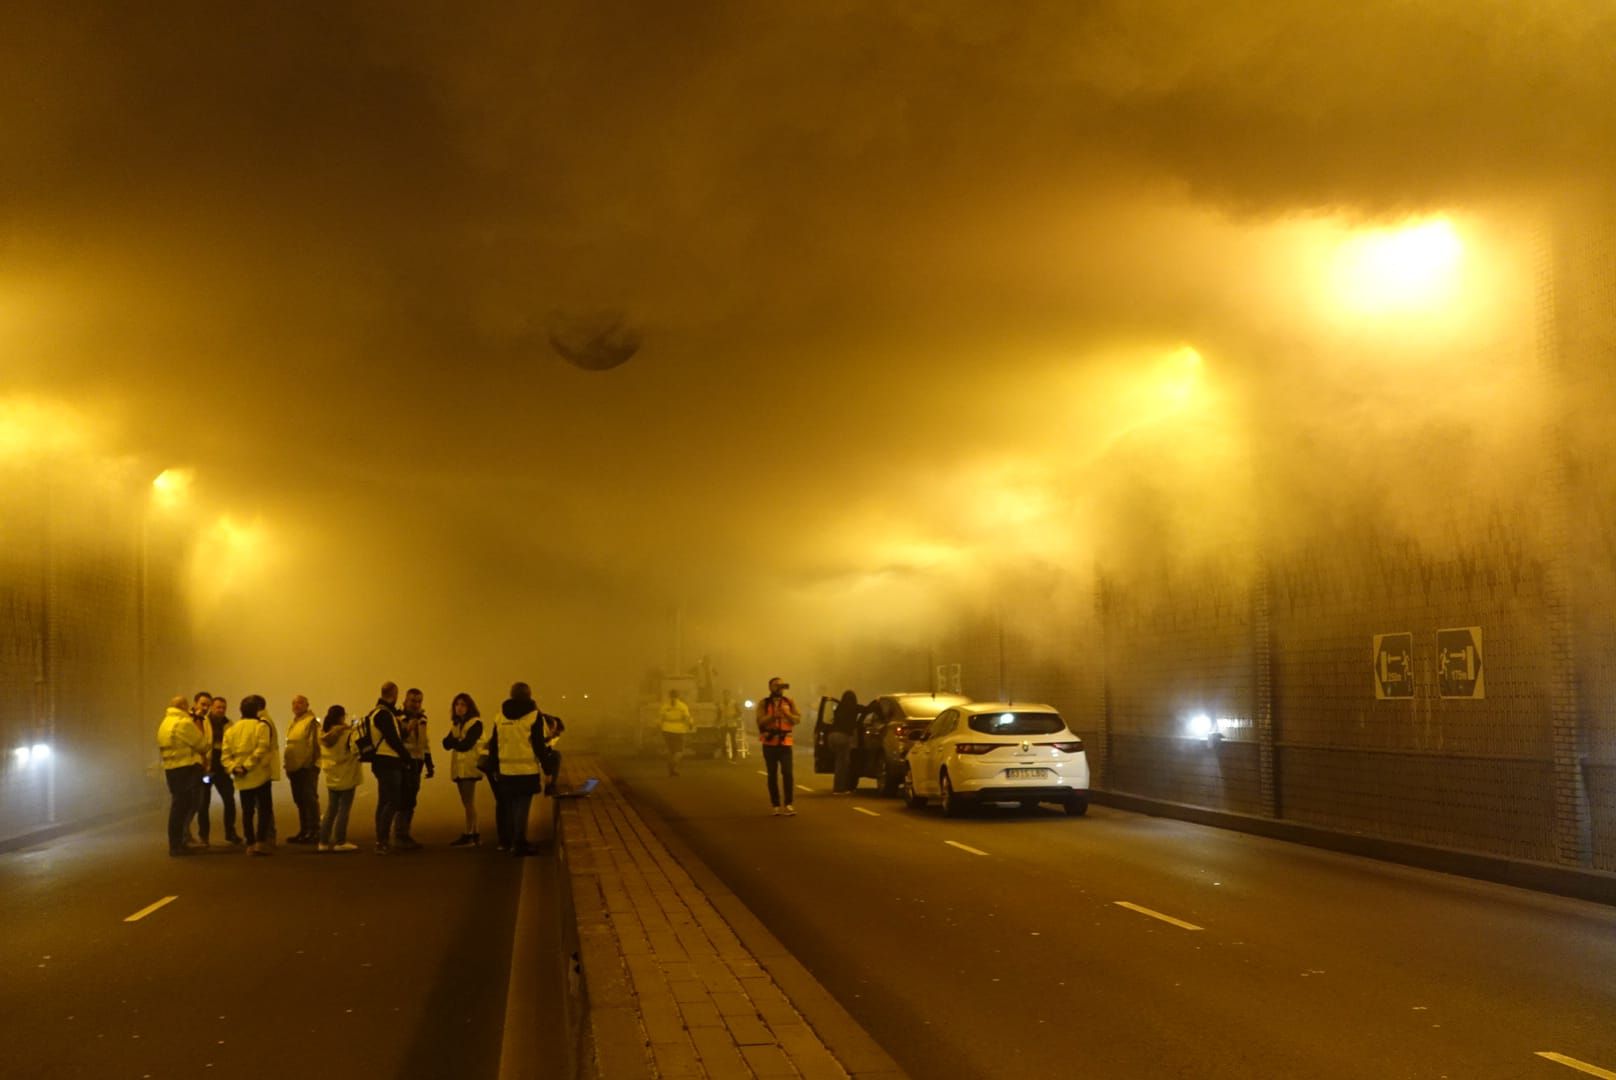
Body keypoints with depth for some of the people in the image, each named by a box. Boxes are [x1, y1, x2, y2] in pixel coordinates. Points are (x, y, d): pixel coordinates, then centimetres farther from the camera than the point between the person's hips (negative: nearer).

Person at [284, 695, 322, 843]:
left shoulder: (312, 721, -9)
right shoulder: (292, 724, 18)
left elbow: (314, 743, -15)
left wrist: (311, 762, -20)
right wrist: (288, 765, 19)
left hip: (307, 767, -9)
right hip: (295, 767, 9)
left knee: (310, 799, -6)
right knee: (300, 800, 13)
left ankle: (314, 831, -2)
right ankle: (304, 831, 20)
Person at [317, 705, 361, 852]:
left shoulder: (324, 734, 4)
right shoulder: (348, 733, -16)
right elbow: (356, 750, -20)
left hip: (331, 777, 6)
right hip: (346, 777, -6)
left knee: (331, 809, 13)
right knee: (344, 809, 1)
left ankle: (324, 841, 12)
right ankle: (340, 842, 3)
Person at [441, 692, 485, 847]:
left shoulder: (475, 723, -5)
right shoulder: (456, 724, 19)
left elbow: (466, 744, -15)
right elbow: (446, 744, 8)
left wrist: (453, 741, 1)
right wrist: (457, 741, -12)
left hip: (470, 766, -8)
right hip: (458, 766, 8)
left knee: (469, 801, -10)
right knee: (467, 802, 8)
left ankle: (469, 836, -12)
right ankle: (474, 835, 11)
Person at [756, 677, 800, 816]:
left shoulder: (789, 702, 9)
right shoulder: (764, 703, 4)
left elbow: (798, 718, -2)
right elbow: (760, 721, -11)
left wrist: (787, 714, -20)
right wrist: (773, 716, -26)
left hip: (785, 743, 1)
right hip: (770, 743, 0)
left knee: (788, 773, -11)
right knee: (773, 774, 4)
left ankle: (788, 804, -9)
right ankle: (776, 805, 10)